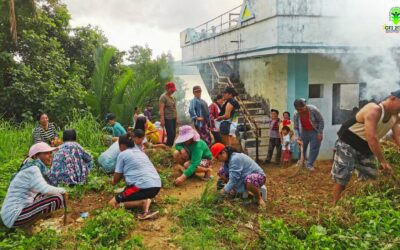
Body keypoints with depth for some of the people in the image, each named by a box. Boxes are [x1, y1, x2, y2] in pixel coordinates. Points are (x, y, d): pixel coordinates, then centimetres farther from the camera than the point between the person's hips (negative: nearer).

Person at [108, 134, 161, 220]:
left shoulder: (122, 154, 5)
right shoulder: (140, 152, 25)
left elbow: (115, 180, 12)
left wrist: (114, 181, 35)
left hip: (144, 187, -7)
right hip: (157, 185, 7)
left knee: (113, 203, 5)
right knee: (127, 192, 32)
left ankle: (142, 202, -12)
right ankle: (146, 201, 1)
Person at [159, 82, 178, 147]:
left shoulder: (173, 97, 16)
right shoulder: (163, 97, -9)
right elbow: (161, 109, -15)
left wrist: (176, 118, 17)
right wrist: (162, 119, -21)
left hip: (173, 118, 8)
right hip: (167, 119, -8)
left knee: (173, 134, 7)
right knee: (171, 134, -10)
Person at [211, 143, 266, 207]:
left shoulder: (235, 159, -28)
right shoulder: (228, 159, 0)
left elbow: (234, 178, -29)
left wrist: (226, 190, -20)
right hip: (244, 176, 9)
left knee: (249, 181, -46)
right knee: (221, 173, 1)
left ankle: (259, 197, -14)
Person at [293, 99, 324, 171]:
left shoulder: (313, 110, -30)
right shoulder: (296, 115, -22)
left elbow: (321, 121, -15)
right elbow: (296, 128, -11)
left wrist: (320, 133, -15)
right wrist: (297, 138, -24)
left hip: (315, 131, -2)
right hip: (304, 132, 2)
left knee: (314, 149, -1)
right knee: (301, 148, 10)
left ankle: (309, 164, 14)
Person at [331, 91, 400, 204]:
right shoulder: (374, 110, -29)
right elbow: (371, 138, -35)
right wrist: (383, 161, -32)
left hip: (366, 149, 9)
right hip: (347, 145, -8)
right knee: (341, 180, -7)